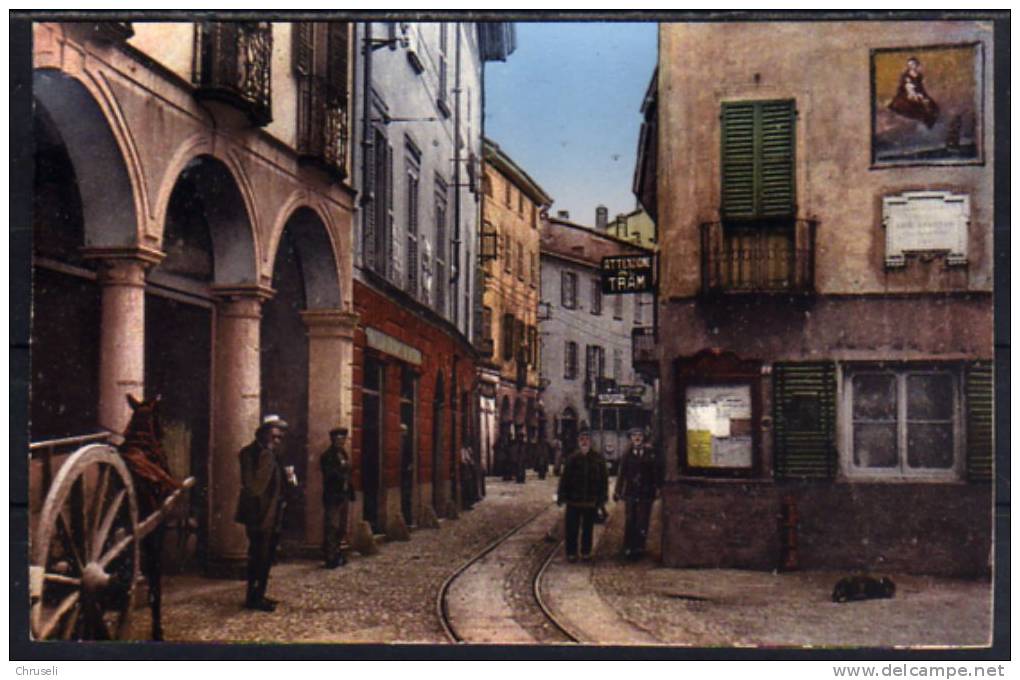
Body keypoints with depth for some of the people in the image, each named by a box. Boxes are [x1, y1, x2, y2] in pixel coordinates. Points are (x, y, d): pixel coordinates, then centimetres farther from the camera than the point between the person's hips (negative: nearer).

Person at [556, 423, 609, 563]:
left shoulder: (598, 458, -1)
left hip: (591, 502, 0)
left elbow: (604, 479, 2)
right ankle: (571, 553, 13)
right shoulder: (572, 458, -1)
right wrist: (561, 496, -2)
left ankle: (586, 552, 23)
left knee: (588, 528, 11)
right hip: (573, 500, 0)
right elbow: (564, 478, 2)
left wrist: (602, 499, -1)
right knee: (572, 528, 2)